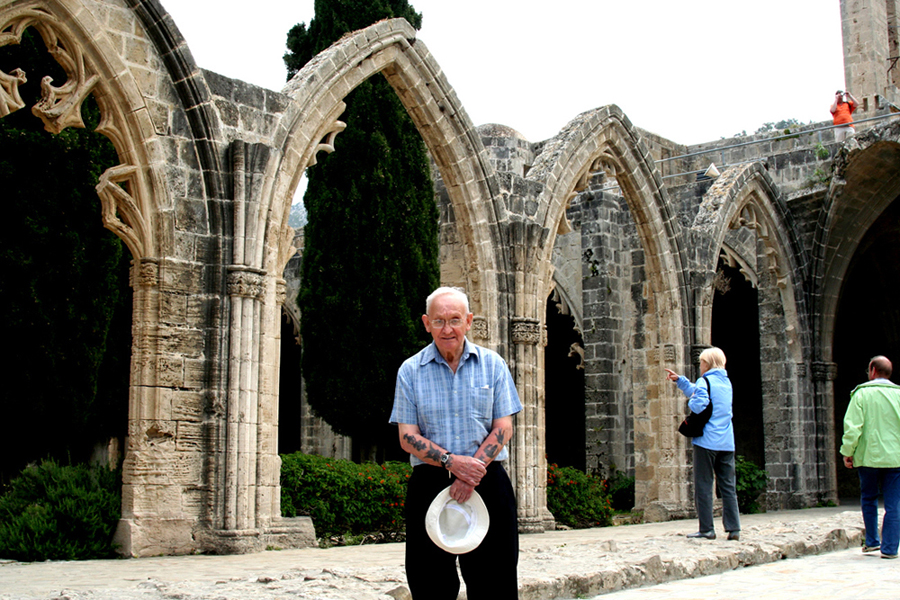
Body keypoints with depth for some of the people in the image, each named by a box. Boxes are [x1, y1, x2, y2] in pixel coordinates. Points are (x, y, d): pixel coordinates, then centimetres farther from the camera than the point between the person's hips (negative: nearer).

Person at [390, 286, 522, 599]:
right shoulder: (410, 370, 5)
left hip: (487, 485, 0)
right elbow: (408, 437, 0)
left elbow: (503, 427, 1)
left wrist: (473, 471, -13)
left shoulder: (492, 364, 6)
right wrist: (453, 462, -15)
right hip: (430, 485, 0)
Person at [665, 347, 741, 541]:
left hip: (707, 441, -7)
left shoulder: (705, 381, -7)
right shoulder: (726, 382, 17)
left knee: (703, 486, -1)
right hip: (727, 443, 7)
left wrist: (691, 401, 0)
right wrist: (680, 380, 32)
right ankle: (733, 529, 2)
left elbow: (699, 406, -20)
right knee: (728, 486, 6)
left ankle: (706, 529, -1)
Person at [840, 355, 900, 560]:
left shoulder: (861, 393, -4)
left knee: (868, 499, 18)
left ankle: (872, 541, 20)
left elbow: (852, 426, -10)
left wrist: (847, 451, -2)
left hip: (868, 456, -1)